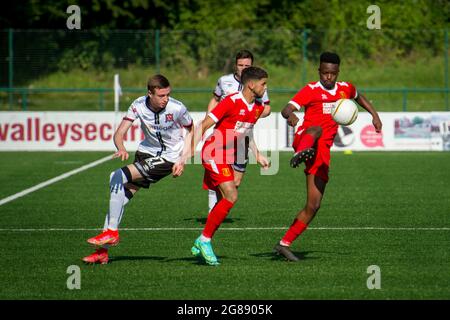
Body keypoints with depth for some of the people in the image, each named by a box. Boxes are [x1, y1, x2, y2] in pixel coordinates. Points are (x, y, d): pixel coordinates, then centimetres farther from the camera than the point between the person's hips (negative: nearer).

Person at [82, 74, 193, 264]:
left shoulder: (176, 108, -19)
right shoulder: (139, 105, -12)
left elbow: (191, 130, -1)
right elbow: (119, 133, -14)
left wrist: (183, 160, -9)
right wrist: (121, 149, -37)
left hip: (169, 158, -5)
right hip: (146, 152, 5)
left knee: (117, 177, -21)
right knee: (121, 195, -2)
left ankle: (111, 233, -14)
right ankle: (103, 251, 6)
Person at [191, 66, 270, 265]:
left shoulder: (257, 108, 7)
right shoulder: (231, 102, -18)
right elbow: (203, 126, -16)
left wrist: (257, 156, 20)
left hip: (228, 159, 9)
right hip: (214, 154, -9)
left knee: (225, 202, 7)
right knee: (231, 197, -19)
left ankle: (200, 246, 18)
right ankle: (204, 240, -9)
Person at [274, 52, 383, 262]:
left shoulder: (345, 89, 17)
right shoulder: (311, 90, -1)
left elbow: (358, 97, 40)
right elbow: (287, 109, -15)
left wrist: (374, 115, 27)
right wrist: (290, 114, -39)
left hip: (322, 153, 6)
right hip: (304, 139, -5)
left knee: (313, 206, 1)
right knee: (316, 129, -43)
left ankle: (284, 244, 9)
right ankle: (301, 153, -77)